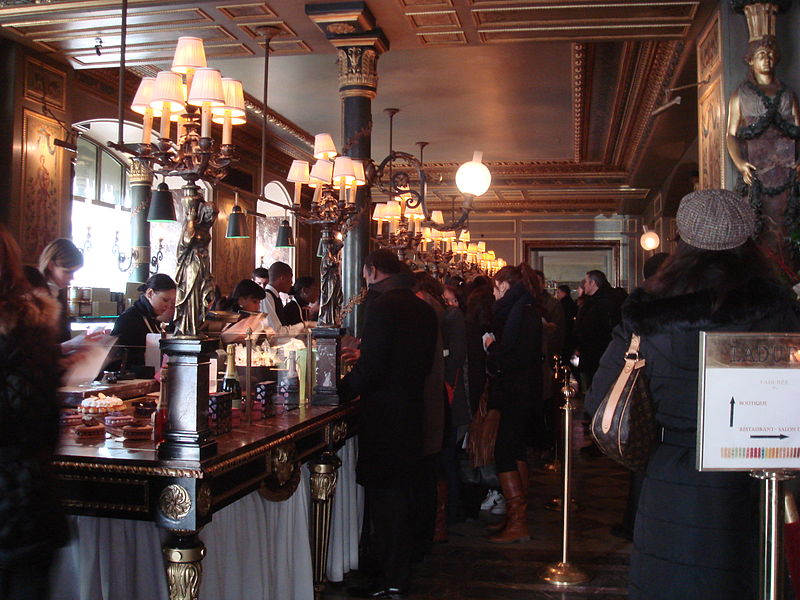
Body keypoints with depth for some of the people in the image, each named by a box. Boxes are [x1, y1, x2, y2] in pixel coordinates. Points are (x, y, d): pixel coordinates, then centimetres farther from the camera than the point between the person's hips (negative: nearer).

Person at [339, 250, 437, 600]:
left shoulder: (382, 305, -15)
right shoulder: (422, 308, 9)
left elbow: (371, 369, -22)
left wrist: (342, 390, -5)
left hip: (384, 416, -8)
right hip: (412, 410, 8)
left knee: (383, 496, 1)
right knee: (401, 492, 17)